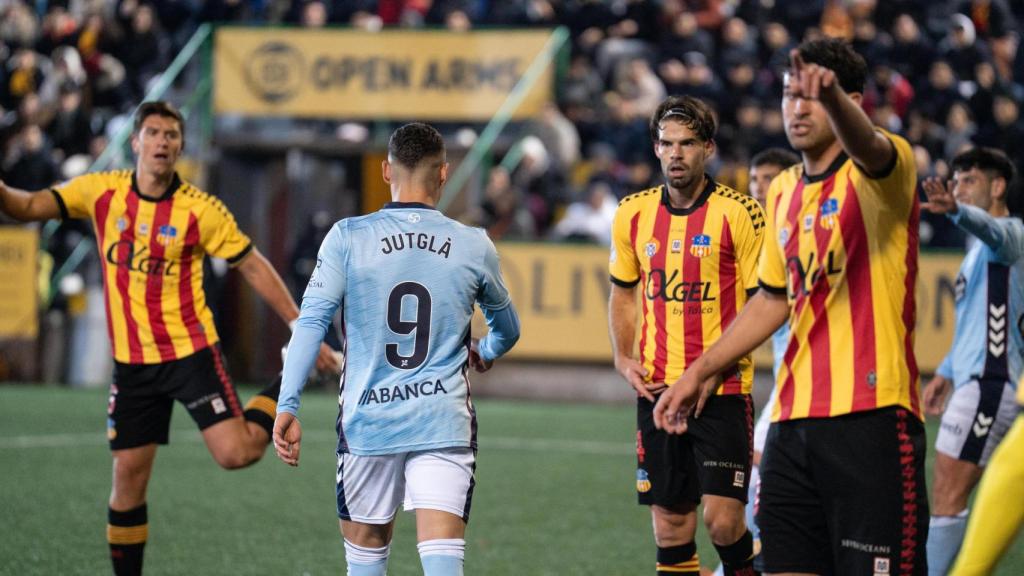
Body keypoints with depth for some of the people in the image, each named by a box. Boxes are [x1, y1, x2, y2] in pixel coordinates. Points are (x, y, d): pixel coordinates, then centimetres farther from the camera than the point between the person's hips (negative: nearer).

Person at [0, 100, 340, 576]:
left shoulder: (200, 210, -9)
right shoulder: (101, 192, -1)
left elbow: (254, 268, -4)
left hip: (191, 352, -3)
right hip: (131, 361, 3)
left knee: (237, 454, -16)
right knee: (128, 477, 3)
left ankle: (289, 385, 13)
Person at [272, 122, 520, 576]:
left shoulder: (347, 237, -2)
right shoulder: (474, 247, 3)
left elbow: (311, 322, -8)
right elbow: (507, 329, 21)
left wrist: (287, 406, -6)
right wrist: (485, 353, 43)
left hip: (366, 422, 0)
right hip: (445, 426, 0)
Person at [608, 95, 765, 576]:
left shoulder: (739, 213, -7)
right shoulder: (633, 213, 7)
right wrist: (623, 357, 8)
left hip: (723, 391, -4)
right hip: (657, 391, 4)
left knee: (722, 520, -11)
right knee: (670, 526, 5)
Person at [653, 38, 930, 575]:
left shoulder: (884, 170, -5)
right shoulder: (783, 192, 17)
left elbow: (867, 146, -31)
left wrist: (830, 93, -52)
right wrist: (700, 371, 30)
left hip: (870, 416, -7)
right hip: (793, 420, 7)